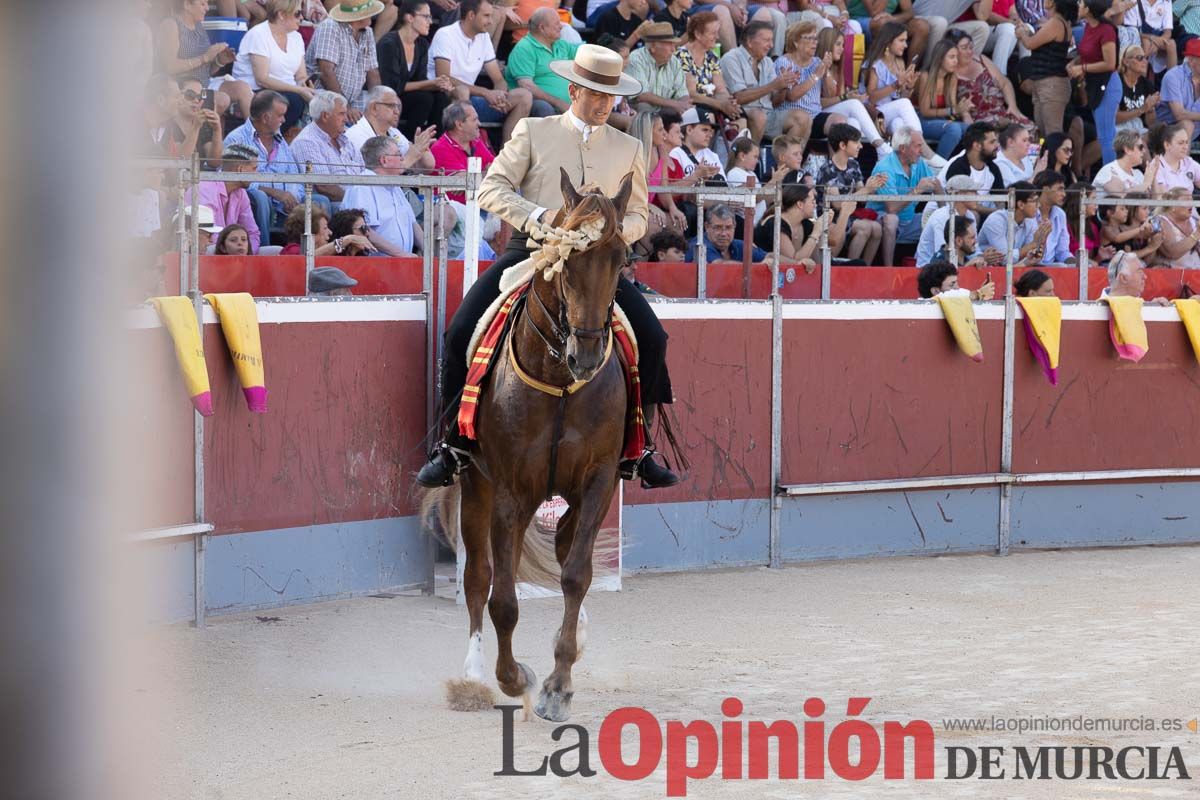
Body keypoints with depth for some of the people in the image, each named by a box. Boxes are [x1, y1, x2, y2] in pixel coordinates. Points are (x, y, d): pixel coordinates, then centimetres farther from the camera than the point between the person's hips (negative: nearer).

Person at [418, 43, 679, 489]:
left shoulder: (628, 149, 12)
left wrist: (617, 229, -10)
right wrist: (541, 215, -18)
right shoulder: (533, 132, 5)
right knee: (461, 332, -17)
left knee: (651, 339, -15)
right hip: (530, 251, -1)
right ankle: (455, 446, -2)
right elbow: (491, 189, -1)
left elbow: (637, 216, 15)